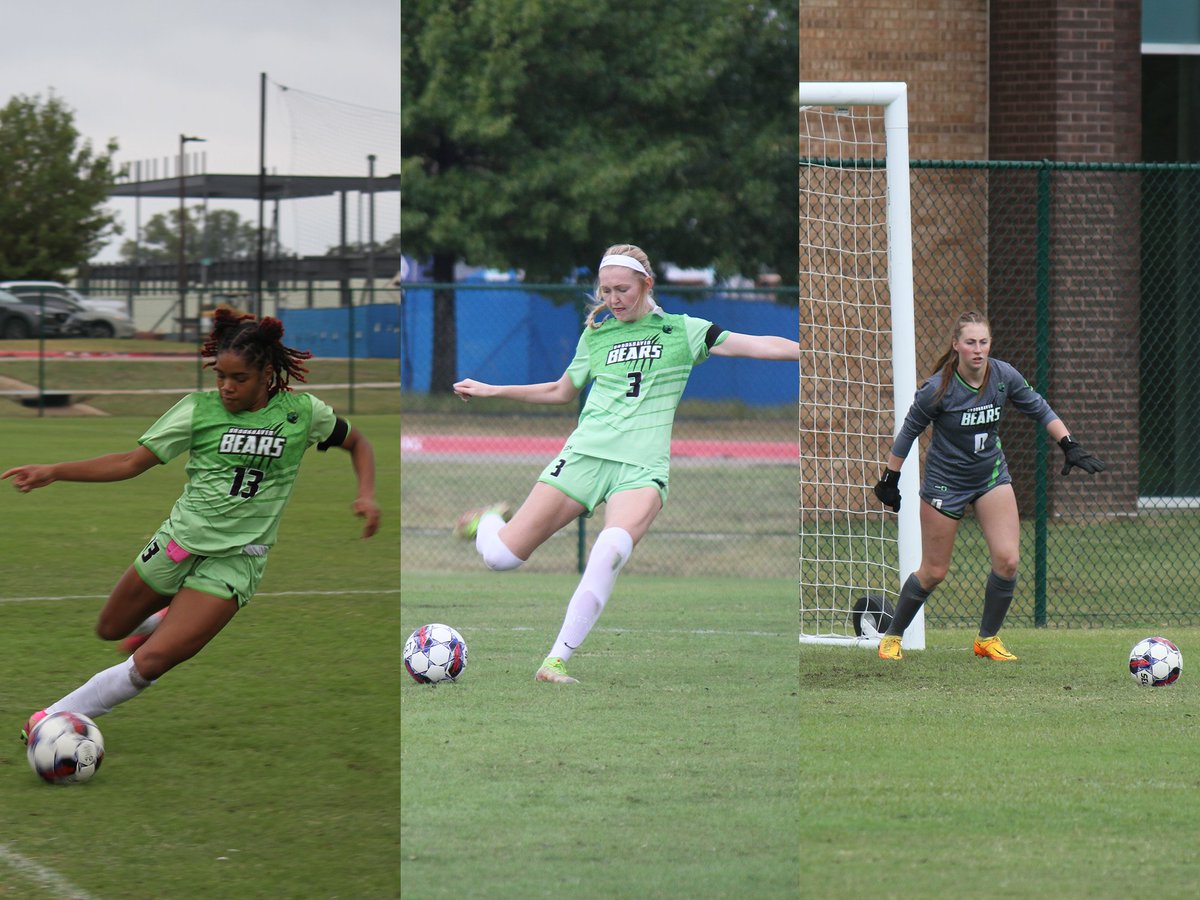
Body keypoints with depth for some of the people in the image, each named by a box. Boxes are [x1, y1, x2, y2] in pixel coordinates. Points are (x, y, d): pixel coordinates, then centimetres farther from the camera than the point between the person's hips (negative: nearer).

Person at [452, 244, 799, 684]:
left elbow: (759, 345, 4)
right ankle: (490, 521, 31)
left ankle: (557, 660, -30)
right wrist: (491, 390, 28)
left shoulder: (682, 331, 9)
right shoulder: (595, 336, 16)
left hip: (642, 466, -2)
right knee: (502, 556, -8)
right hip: (586, 452, 2)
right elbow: (560, 392, 30)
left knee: (612, 548, -34)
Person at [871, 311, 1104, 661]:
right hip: (945, 481, -4)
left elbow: (1039, 408, 2)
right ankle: (891, 637, 24)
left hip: (991, 474, 4)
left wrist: (1069, 445, -6)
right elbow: (909, 431, -9)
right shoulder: (938, 389, -22)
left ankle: (987, 639, 9)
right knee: (934, 572, 3)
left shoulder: (1003, 376, -12)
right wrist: (890, 479, -4)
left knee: (1007, 560, -10)